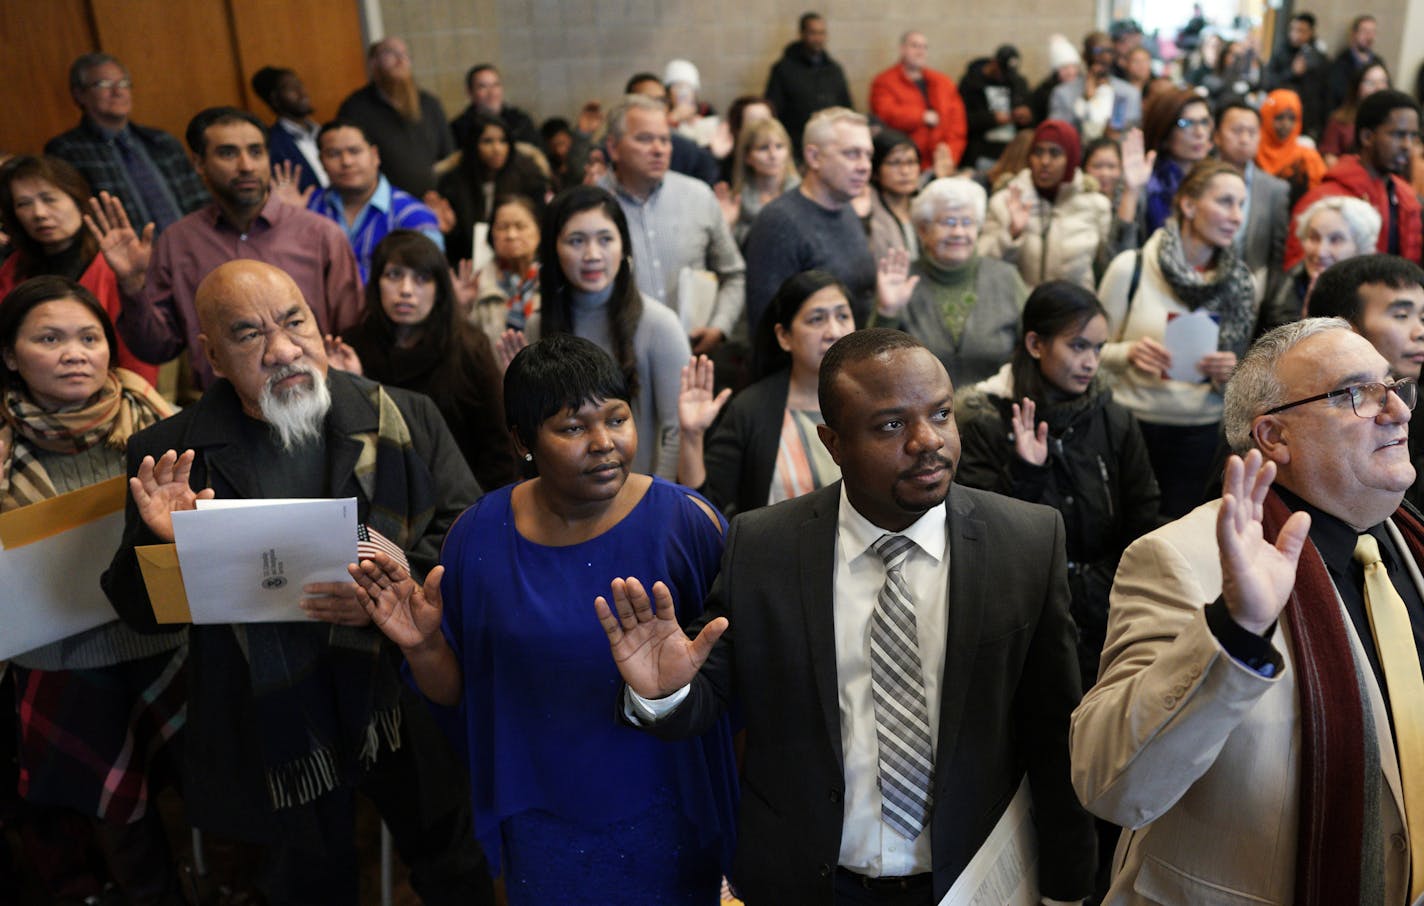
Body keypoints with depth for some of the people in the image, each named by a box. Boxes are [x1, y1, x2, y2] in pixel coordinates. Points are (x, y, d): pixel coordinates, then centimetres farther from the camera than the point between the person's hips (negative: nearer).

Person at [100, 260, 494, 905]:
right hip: (272, 734, 1)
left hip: (408, 713, 0)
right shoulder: (170, 454, -5)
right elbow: (139, 614, 0)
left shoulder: (405, 422, -7)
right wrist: (167, 545, -21)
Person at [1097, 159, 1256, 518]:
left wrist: (1229, 373, -7)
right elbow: (1094, 351, 0)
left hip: (1201, 434, 3)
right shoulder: (1131, 267, -5)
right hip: (1134, 425, -3)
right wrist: (1129, 353, -20)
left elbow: (1241, 377, 14)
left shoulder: (1240, 283, 6)